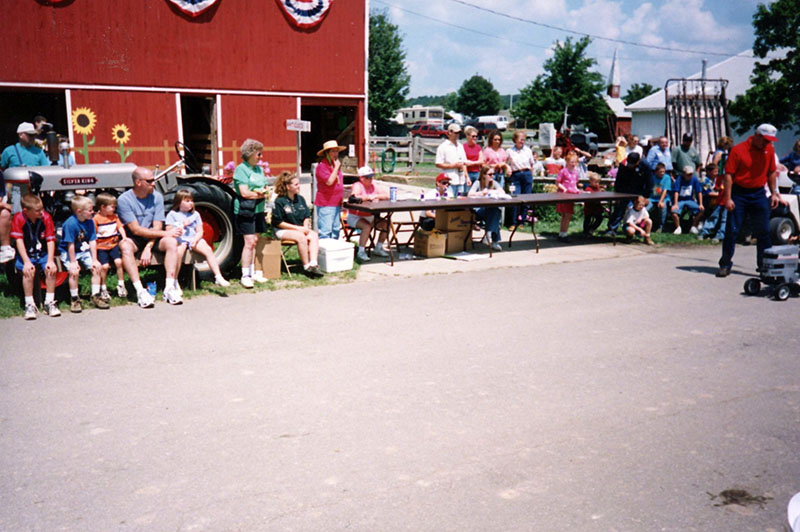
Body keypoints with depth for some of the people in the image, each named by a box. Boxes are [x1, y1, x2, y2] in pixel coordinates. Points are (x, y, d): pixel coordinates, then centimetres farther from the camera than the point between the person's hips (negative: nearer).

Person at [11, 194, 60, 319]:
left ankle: (49, 302, -10)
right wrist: (27, 262, -25)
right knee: (29, 271, -28)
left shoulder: (46, 217, -10)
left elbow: (50, 240, -10)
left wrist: (50, 260, -21)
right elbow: (19, 240, -16)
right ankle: (29, 305, -17)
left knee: (51, 269, -24)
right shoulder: (18, 219, -13)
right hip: (26, 254, -1)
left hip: (43, 253, 1)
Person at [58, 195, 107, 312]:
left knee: (96, 267, -10)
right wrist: (73, 262, -18)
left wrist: (94, 259, -6)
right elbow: (70, 245, -21)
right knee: (74, 271, -24)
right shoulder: (70, 223, -25)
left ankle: (95, 296, 4)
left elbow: (92, 241, -4)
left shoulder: (90, 221, -7)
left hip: (84, 251, 6)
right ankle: (74, 299, -6)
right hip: (68, 252, -5)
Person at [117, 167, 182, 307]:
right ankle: (140, 291, -40)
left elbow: (157, 227, -7)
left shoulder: (157, 197, -2)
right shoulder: (124, 199, -12)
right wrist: (165, 233, -23)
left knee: (171, 242, -27)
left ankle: (169, 288, -32)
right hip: (133, 239, -3)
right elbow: (136, 230, -18)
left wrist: (148, 248, -23)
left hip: (153, 238, 3)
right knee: (125, 246, -36)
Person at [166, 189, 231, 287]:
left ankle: (218, 277, -27)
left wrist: (195, 240, -11)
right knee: (179, 252, -36)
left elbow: (200, 231, 10)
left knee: (208, 250, -24)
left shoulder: (195, 214, 17)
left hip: (194, 239, 3)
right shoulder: (172, 214, 8)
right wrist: (182, 225, -10)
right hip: (180, 239, -3)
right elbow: (169, 231, 1)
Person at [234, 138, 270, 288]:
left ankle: (253, 272, 17)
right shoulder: (241, 169, -8)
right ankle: (245, 276, -5)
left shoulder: (259, 169, 16)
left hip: (258, 210, 8)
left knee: (255, 241, 10)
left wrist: (262, 192, -6)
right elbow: (244, 193, -16)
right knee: (249, 242, -10)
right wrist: (261, 194, -6)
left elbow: (265, 188, 18)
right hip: (246, 210, -8)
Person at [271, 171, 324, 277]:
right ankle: (306, 266, -27)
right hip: (283, 230, -6)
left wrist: (306, 226, -8)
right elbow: (278, 223, -10)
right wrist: (298, 228, -14)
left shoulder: (301, 199, 13)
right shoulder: (279, 201, -7)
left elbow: (307, 216, 16)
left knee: (314, 235, -25)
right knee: (301, 237, -34)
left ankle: (313, 264, -37)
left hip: (301, 229, 6)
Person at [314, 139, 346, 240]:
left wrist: (341, 201, 21)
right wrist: (336, 167, -15)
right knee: (325, 231, -11)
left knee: (336, 229, 13)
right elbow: (329, 181, -23)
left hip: (336, 203, 9)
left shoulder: (336, 164, 16)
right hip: (325, 204, -9)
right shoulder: (322, 166, -12)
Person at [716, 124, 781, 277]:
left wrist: (774, 193, 9)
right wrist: (728, 198, -15)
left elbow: (771, 173, 15)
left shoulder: (769, 149, 6)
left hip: (759, 194, 4)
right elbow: (728, 175, -11)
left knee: (763, 232, 4)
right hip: (739, 194, -4)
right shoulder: (738, 150, -9)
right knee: (732, 230, -1)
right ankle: (725, 265, 8)